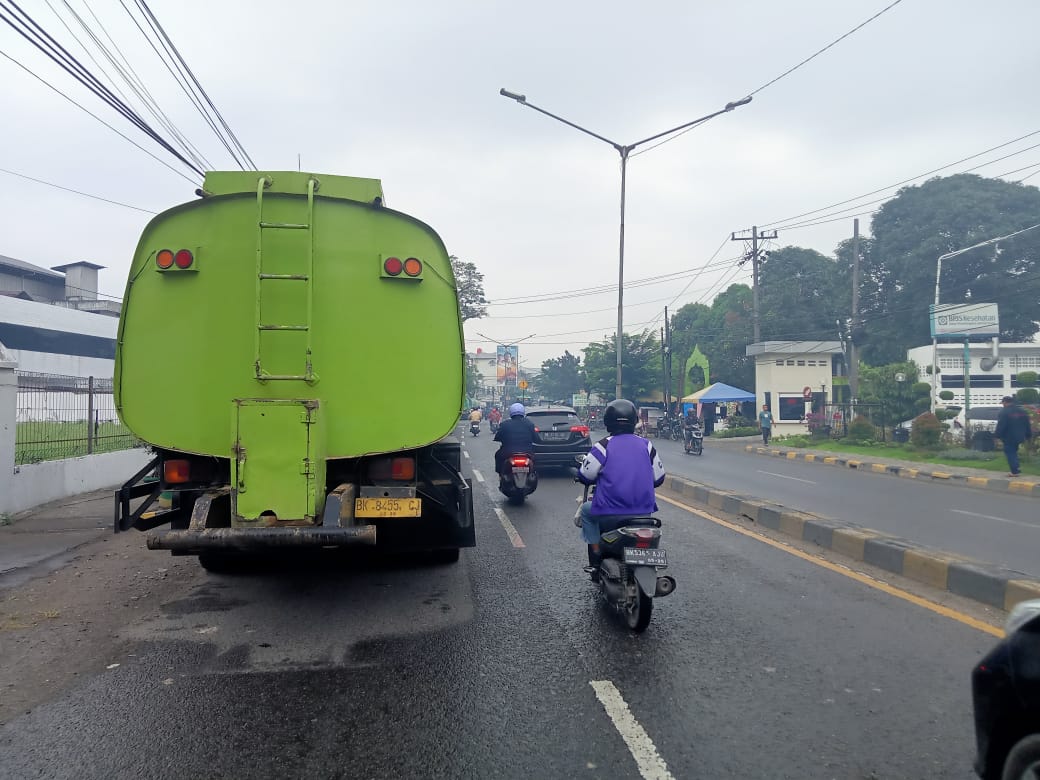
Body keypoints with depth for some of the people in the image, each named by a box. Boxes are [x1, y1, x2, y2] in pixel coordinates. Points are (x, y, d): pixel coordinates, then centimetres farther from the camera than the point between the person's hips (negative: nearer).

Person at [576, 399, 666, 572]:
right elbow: (659, 478, 12)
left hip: (610, 514, -3)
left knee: (586, 510, 24)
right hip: (644, 512, 4)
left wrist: (600, 478, 21)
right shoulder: (646, 445, 4)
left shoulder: (603, 446, -7)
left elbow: (584, 477, -2)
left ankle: (596, 559, 16)